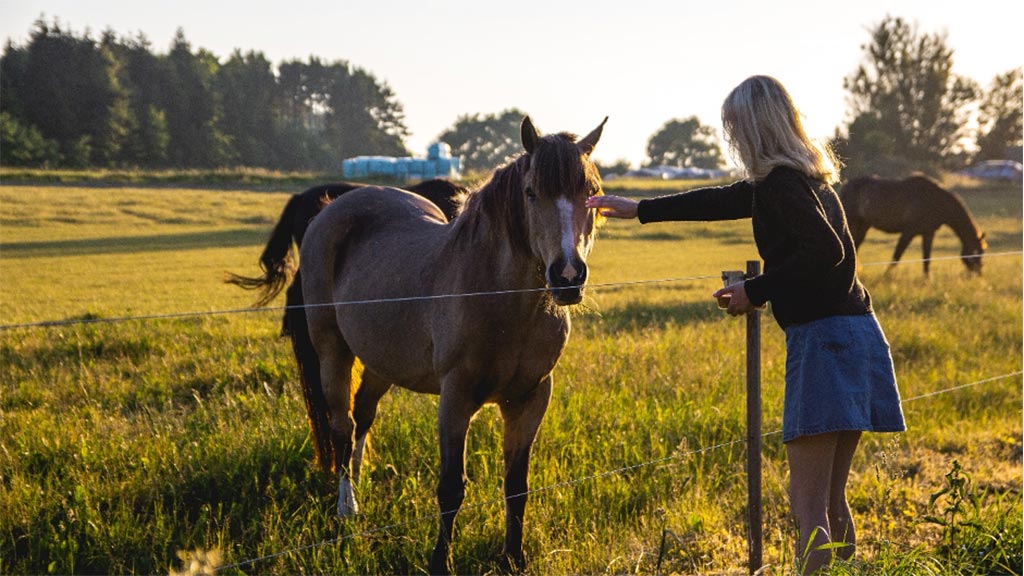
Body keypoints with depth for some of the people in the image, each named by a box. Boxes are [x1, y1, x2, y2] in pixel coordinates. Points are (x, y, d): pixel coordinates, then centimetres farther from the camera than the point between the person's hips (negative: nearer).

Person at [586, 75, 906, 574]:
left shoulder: (781, 182, -11)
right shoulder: (804, 175, 19)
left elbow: (827, 250, -23)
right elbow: (724, 200, 30)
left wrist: (757, 291, -11)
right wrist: (639, 210, 37)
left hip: (823, 336, -10)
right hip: (856, 331, 10)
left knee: (808, 511, -8)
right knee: (831, 502, 17)